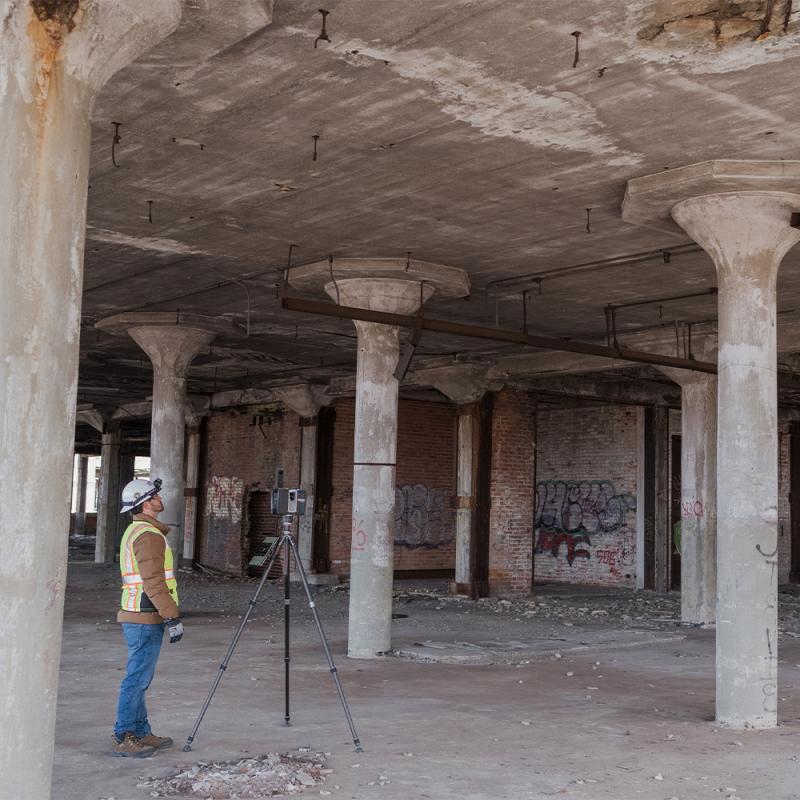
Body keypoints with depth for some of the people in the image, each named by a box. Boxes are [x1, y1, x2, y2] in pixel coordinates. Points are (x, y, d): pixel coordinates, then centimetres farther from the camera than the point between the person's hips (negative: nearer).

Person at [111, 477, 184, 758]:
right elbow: (153, 583, -22)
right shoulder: (149, 534, -16)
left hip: (134, 616, 10)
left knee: (139, 678, 14)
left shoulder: (134, 531, 17)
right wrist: (173, 618, -19)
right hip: (147, 619, -10)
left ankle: (141, 733, 21)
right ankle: (122, 738, -1)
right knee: (137, 679, -5)